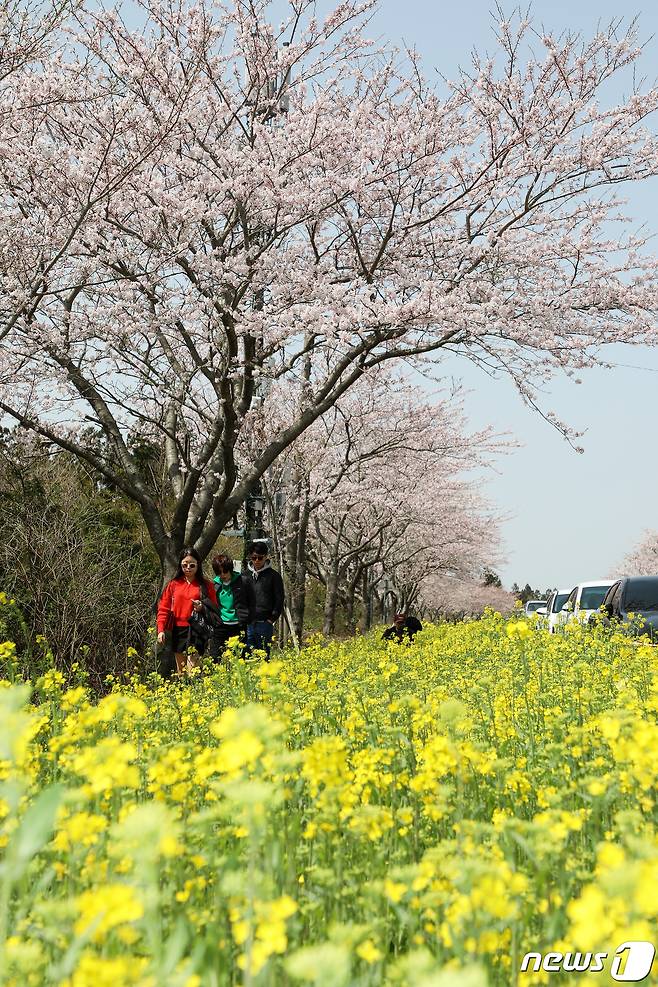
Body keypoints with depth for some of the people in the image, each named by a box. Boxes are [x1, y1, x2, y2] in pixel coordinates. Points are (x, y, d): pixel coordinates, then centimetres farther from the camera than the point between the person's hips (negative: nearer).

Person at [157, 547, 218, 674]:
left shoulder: (206, 585, 4)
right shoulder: (173, 584, 8)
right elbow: (163, 608, 7)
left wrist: (203, 608, -12)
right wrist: (161, 629, -3)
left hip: (196, 630, -3)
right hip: (178, 630, 3)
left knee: (192, 668, -12)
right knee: (181, 670, 9)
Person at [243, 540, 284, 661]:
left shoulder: (273, 576, 3)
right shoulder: (245, 575, 12)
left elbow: (279, 600, 2)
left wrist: (272, 619, -6)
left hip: (265, 624, -3)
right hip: (247, 624, 3)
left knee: (263, 656, -1)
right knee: (246, 656, 1)